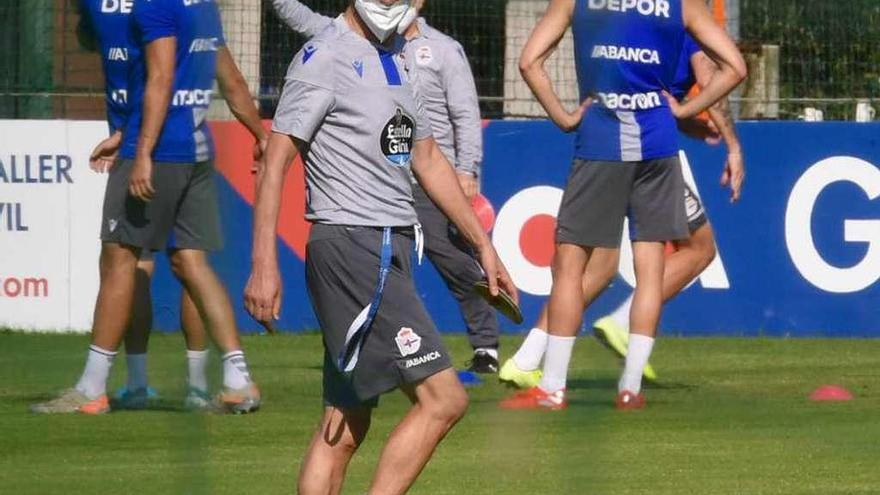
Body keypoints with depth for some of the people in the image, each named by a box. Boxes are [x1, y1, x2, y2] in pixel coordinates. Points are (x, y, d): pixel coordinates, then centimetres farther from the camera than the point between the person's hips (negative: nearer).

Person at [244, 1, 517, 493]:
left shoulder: (397, 57, 17)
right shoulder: (324, 58, -9)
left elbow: (428, 159, 26)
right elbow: (276, 161, -12)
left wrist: (483, 243, 25)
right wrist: (265, 265, -18)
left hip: (393, 250, 9)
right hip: (351, 249, -9)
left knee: (346, 427, 8)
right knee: (443, 397, -14)